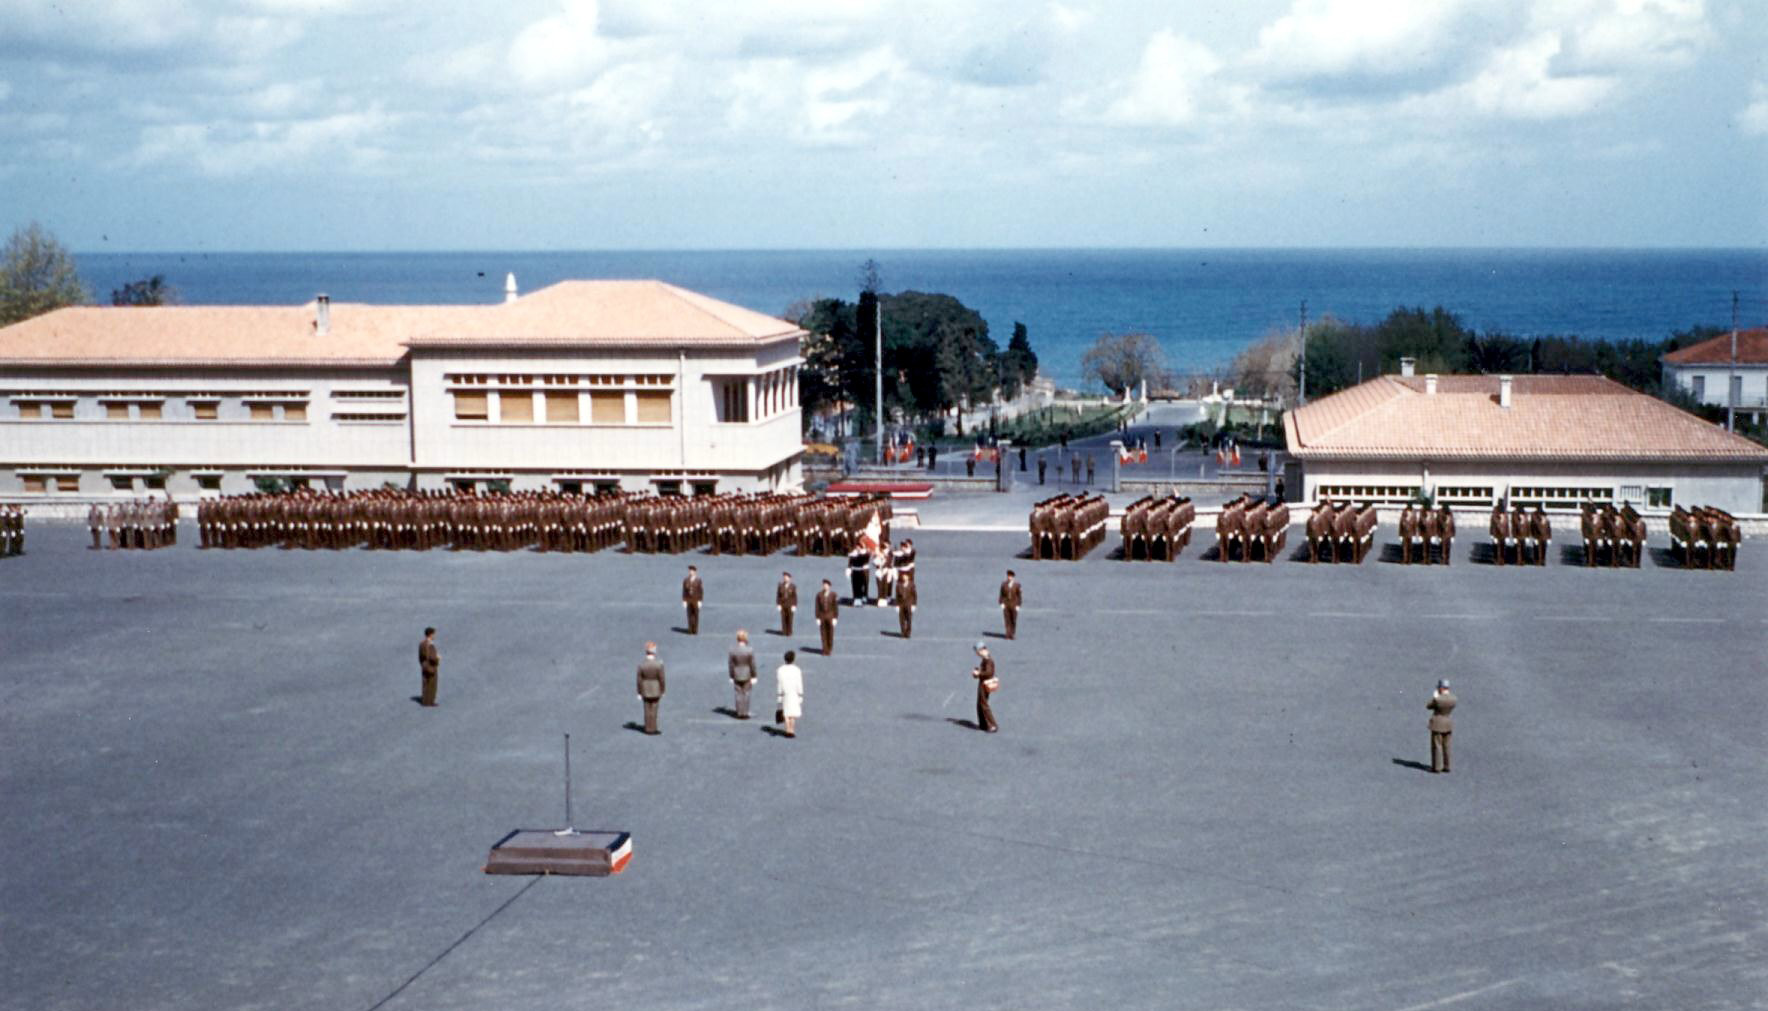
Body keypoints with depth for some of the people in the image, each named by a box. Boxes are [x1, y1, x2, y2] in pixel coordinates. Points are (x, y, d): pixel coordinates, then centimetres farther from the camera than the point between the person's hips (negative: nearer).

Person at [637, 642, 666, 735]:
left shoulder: (641, 664, -13)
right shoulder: (659, 664, -20)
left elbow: (639, 679, -7)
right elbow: (661, 679, -13)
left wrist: (639, 692, 3)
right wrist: (662, 691, 0)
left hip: (645, 691, 2)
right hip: (656, 691, -2)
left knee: (647, 710, 13)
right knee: (653, 710, 8)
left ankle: (648, 728, 20)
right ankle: (652, 729, 13)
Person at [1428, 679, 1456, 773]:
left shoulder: (1437, 699, -22)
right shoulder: (1453, 698, -6)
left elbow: (1428, 706, -6)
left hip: (1437, 724, -6)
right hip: (1448, 724, 6)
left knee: (1437, 746, 1)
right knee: (1446, 746, 13)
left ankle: (1437, 767, 2)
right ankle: (1446, 766, 15)